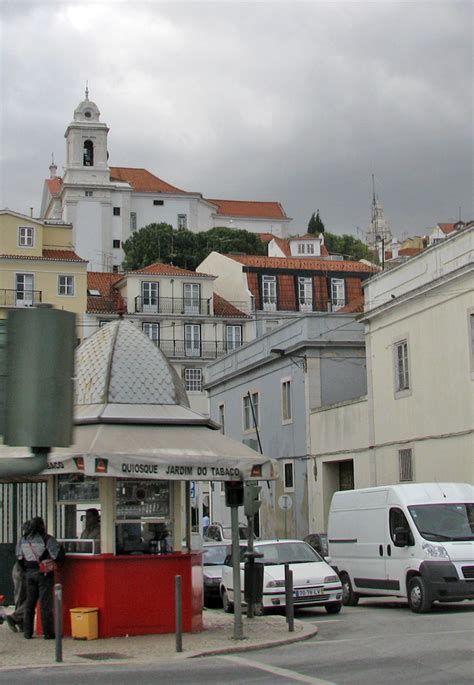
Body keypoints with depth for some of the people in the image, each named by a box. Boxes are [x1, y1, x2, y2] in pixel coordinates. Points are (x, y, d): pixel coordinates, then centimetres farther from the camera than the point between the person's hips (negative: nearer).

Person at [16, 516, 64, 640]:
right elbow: (58, 555, -15)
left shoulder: (23, 540, 5)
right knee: (45, 603, 0)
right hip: (44, 573, -5)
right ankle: (48, 633, 1)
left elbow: (19, 557, 12)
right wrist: (49, 561, 5)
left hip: (29, 573, 5)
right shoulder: (47, 539, -12)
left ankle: (27, 632, 16)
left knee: (29, 602, 13)